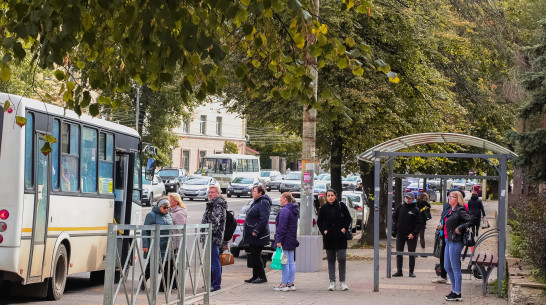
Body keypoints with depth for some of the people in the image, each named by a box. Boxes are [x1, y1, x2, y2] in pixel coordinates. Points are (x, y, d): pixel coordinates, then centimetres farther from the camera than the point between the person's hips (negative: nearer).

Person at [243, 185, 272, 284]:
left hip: (258, 236, -10)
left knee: (256, 256, -6)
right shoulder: (256, 202, 17)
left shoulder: (263, 203, -15)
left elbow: (264, 219, -23)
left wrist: (256, 231, -24)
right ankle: (255, 276, 19)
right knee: (253, 256, 12)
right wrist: (249, 231, 19)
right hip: (251, 235, 10)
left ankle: (262, 277, 1)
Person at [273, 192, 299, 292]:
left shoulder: (284, 210, -16)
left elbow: (282, 227, -20)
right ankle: (291, 284, 13)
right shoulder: (294, 210, 14)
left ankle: (284, 284, -4)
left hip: (285, 241, -9)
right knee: (291, 262, 11)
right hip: (292, 240, 9)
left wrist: (279, 240, -19)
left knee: (285, 262, -6)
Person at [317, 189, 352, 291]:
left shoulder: (342, 206, 1)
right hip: (328, 238, 2)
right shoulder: (323, 208, 4)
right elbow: (319, 221, 13)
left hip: (340, 237, -2)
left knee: (342, 259, -7)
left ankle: (342, 282, 3)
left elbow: (349, 219, 8)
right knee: (331, 260, 5)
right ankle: (332, 282, 10)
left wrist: (344, 229, -4)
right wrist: (323, 231, -1)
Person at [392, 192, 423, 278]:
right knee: (399, 253, 5)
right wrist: (395, 228, 2)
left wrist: (413, 233, -14)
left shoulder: (415, 210, -4)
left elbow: (420, 223, -5)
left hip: (411, 236, -3)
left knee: (412, 254, 3)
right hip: (400, 234, 3)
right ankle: (399, 271, 12)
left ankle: (411, 271, 10)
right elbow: (394, 217, 15)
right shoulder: (400, 207, 5)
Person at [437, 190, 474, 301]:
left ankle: (457, 294, 2)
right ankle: (454, 290, 25)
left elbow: (471, 220, -20)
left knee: (455, 268, -4)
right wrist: (443, 226, 10)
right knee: (447, 267, 15)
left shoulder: (460, 210, -12)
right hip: (448, 241, 10)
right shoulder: (451, 211, 15)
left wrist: (460, 228, -22)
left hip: (455, 242, -10)